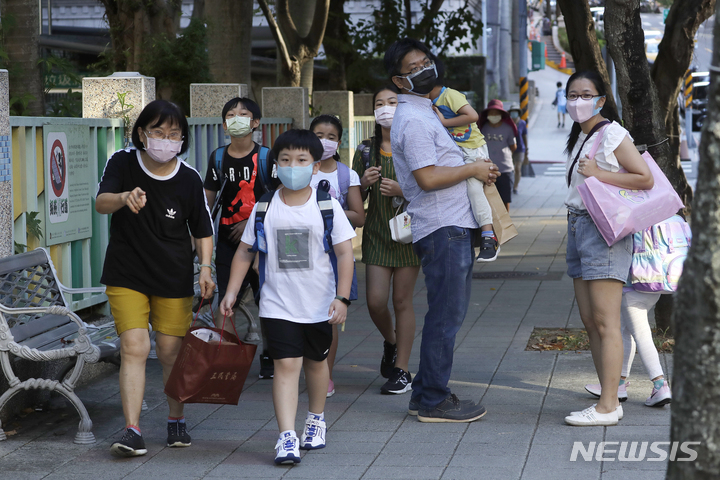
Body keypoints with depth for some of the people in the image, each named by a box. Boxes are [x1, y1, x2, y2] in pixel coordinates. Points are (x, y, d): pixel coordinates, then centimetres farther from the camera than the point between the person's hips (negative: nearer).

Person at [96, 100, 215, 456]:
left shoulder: (189, 179, -3)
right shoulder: (122, 163, -5)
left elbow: (203, 229, 6)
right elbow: (101, 203, -21)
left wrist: (205, 268, -9)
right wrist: (124, 197, -43)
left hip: (174, 279, 1)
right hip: (127, 276, -1)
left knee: (171, 352, 7)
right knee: (134, 347, -12)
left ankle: (176, 420, 29)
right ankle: (132, 431, -12)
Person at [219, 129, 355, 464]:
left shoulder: (327, 205, -6)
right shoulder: (264, 207, -2)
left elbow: (344, 252, -6)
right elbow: (245, 252, 7)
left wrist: (342, 297, -13)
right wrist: (231, 292, 2)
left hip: (319, 304, 1)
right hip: (278, 305, -1)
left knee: (316, 361, 18)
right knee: (286, 364, -11)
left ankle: (316, 419, 40)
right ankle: (286, 437, -17)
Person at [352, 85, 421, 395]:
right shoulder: (365, 151, 7)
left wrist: (402, 190, -18)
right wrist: (365, 183, -10)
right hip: (377, 233, 3)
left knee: (402, 300, -2)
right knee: (375, 301, -5)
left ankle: (402, 370, 8)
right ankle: (390, 341, 28)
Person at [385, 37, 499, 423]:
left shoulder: (425, 112, 19)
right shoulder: (413, 120, -15)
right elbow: (428, 178, -23)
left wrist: (478, 170, 16)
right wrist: (474, 169, -12)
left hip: (454, 226, 11)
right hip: (443, 230, -11)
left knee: (445, 314, 14)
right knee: (446, 316, -7)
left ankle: (425, 393, 20)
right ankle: (434, 402, -1)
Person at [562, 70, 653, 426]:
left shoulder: (611, 133, -8)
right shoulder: (579, 137, 18)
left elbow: (645, 179, -14)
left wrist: (599, 174, -17)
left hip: (604, 229, -9)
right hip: (578, 227, 9)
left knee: (605, 323, -10)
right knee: (589, 321, 7)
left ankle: (607, 406, -10)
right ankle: (609, 398, 12)